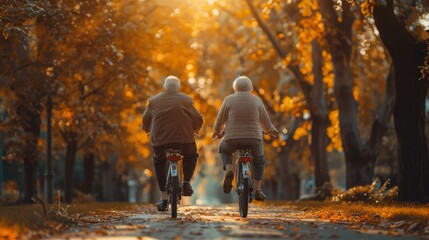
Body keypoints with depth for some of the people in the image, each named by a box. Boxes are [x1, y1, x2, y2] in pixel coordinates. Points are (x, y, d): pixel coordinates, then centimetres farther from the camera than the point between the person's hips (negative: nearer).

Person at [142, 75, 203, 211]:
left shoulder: (153, 101, 6)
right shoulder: (186, 100, 2)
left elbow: (145, 120, 12)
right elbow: (198, 119, 1)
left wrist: (148, 130, 34)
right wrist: (195, 129, 23)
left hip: (160, 141, 1)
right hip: (184, 140, -1)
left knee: (159, 162, 27)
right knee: (191, 156, 31)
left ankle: (163, 197, 17)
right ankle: (186, 182, 9)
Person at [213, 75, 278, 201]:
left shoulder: (229, 100, 2)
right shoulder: (256, 100, 5)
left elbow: (219, 122, 6)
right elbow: (266, 123, 10)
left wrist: (218, 132, 27)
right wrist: (271, 130, 32)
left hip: (232, 138, -1)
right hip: (253, 138, 1)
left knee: (224, 149, 31)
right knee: (259, 160, 27)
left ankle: (228, 170, 4)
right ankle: (257, 189, 20)